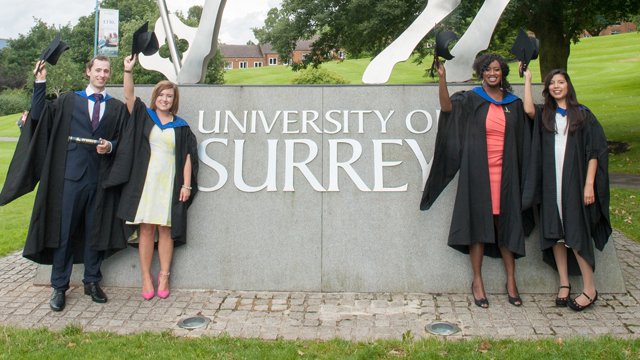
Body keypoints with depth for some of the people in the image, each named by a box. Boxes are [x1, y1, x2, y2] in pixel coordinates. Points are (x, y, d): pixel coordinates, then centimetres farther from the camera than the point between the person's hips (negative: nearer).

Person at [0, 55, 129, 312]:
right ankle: (59, 287, 13)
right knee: (64, 232, 2)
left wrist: (111, 146, -13)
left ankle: (92, 282, 23)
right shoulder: (68, 101, 8)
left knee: (95, 231, 9)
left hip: (101, 178, 1)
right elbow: (39, 116, -3)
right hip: (71, 175, -1)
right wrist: (40, 83, -8)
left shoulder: (117, 108, 9)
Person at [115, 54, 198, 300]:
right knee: (146, 229, 0)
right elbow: (129, 96, -3)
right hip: (145, 182, 0)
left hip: (170, 184, 0)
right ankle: (146, 278, 6)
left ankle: (164, 277, 10)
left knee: (165, 230, 1)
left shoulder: (181, 127, 9)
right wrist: (128, 70, -15)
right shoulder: (144, 117, 10)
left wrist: (187, 185, -3)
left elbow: (188, 157, 5)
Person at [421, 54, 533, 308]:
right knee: (478, 223, 2)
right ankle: (477, 281, 11)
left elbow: (523, 142, 14)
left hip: (505, 173, 3)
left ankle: (511, 280, 17)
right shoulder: (470, 99, 1)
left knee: (506, 224, 6)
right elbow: (447, 106, -19)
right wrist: (442, 77, -32)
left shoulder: (514, 104, 11)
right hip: (478, 172, -2)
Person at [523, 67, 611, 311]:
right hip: (550, 183, 3)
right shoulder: (544, 114, 12)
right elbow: (528, 109, -11)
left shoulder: (582, 114, 4)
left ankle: (589, 289, 3)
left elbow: (595, 150, -1)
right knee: (555, 233, 3)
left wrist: (589, 184, -10)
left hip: (575, 181, -3)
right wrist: (527, 78, 1)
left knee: (576, 234, -6)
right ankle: (564, 284, 12)